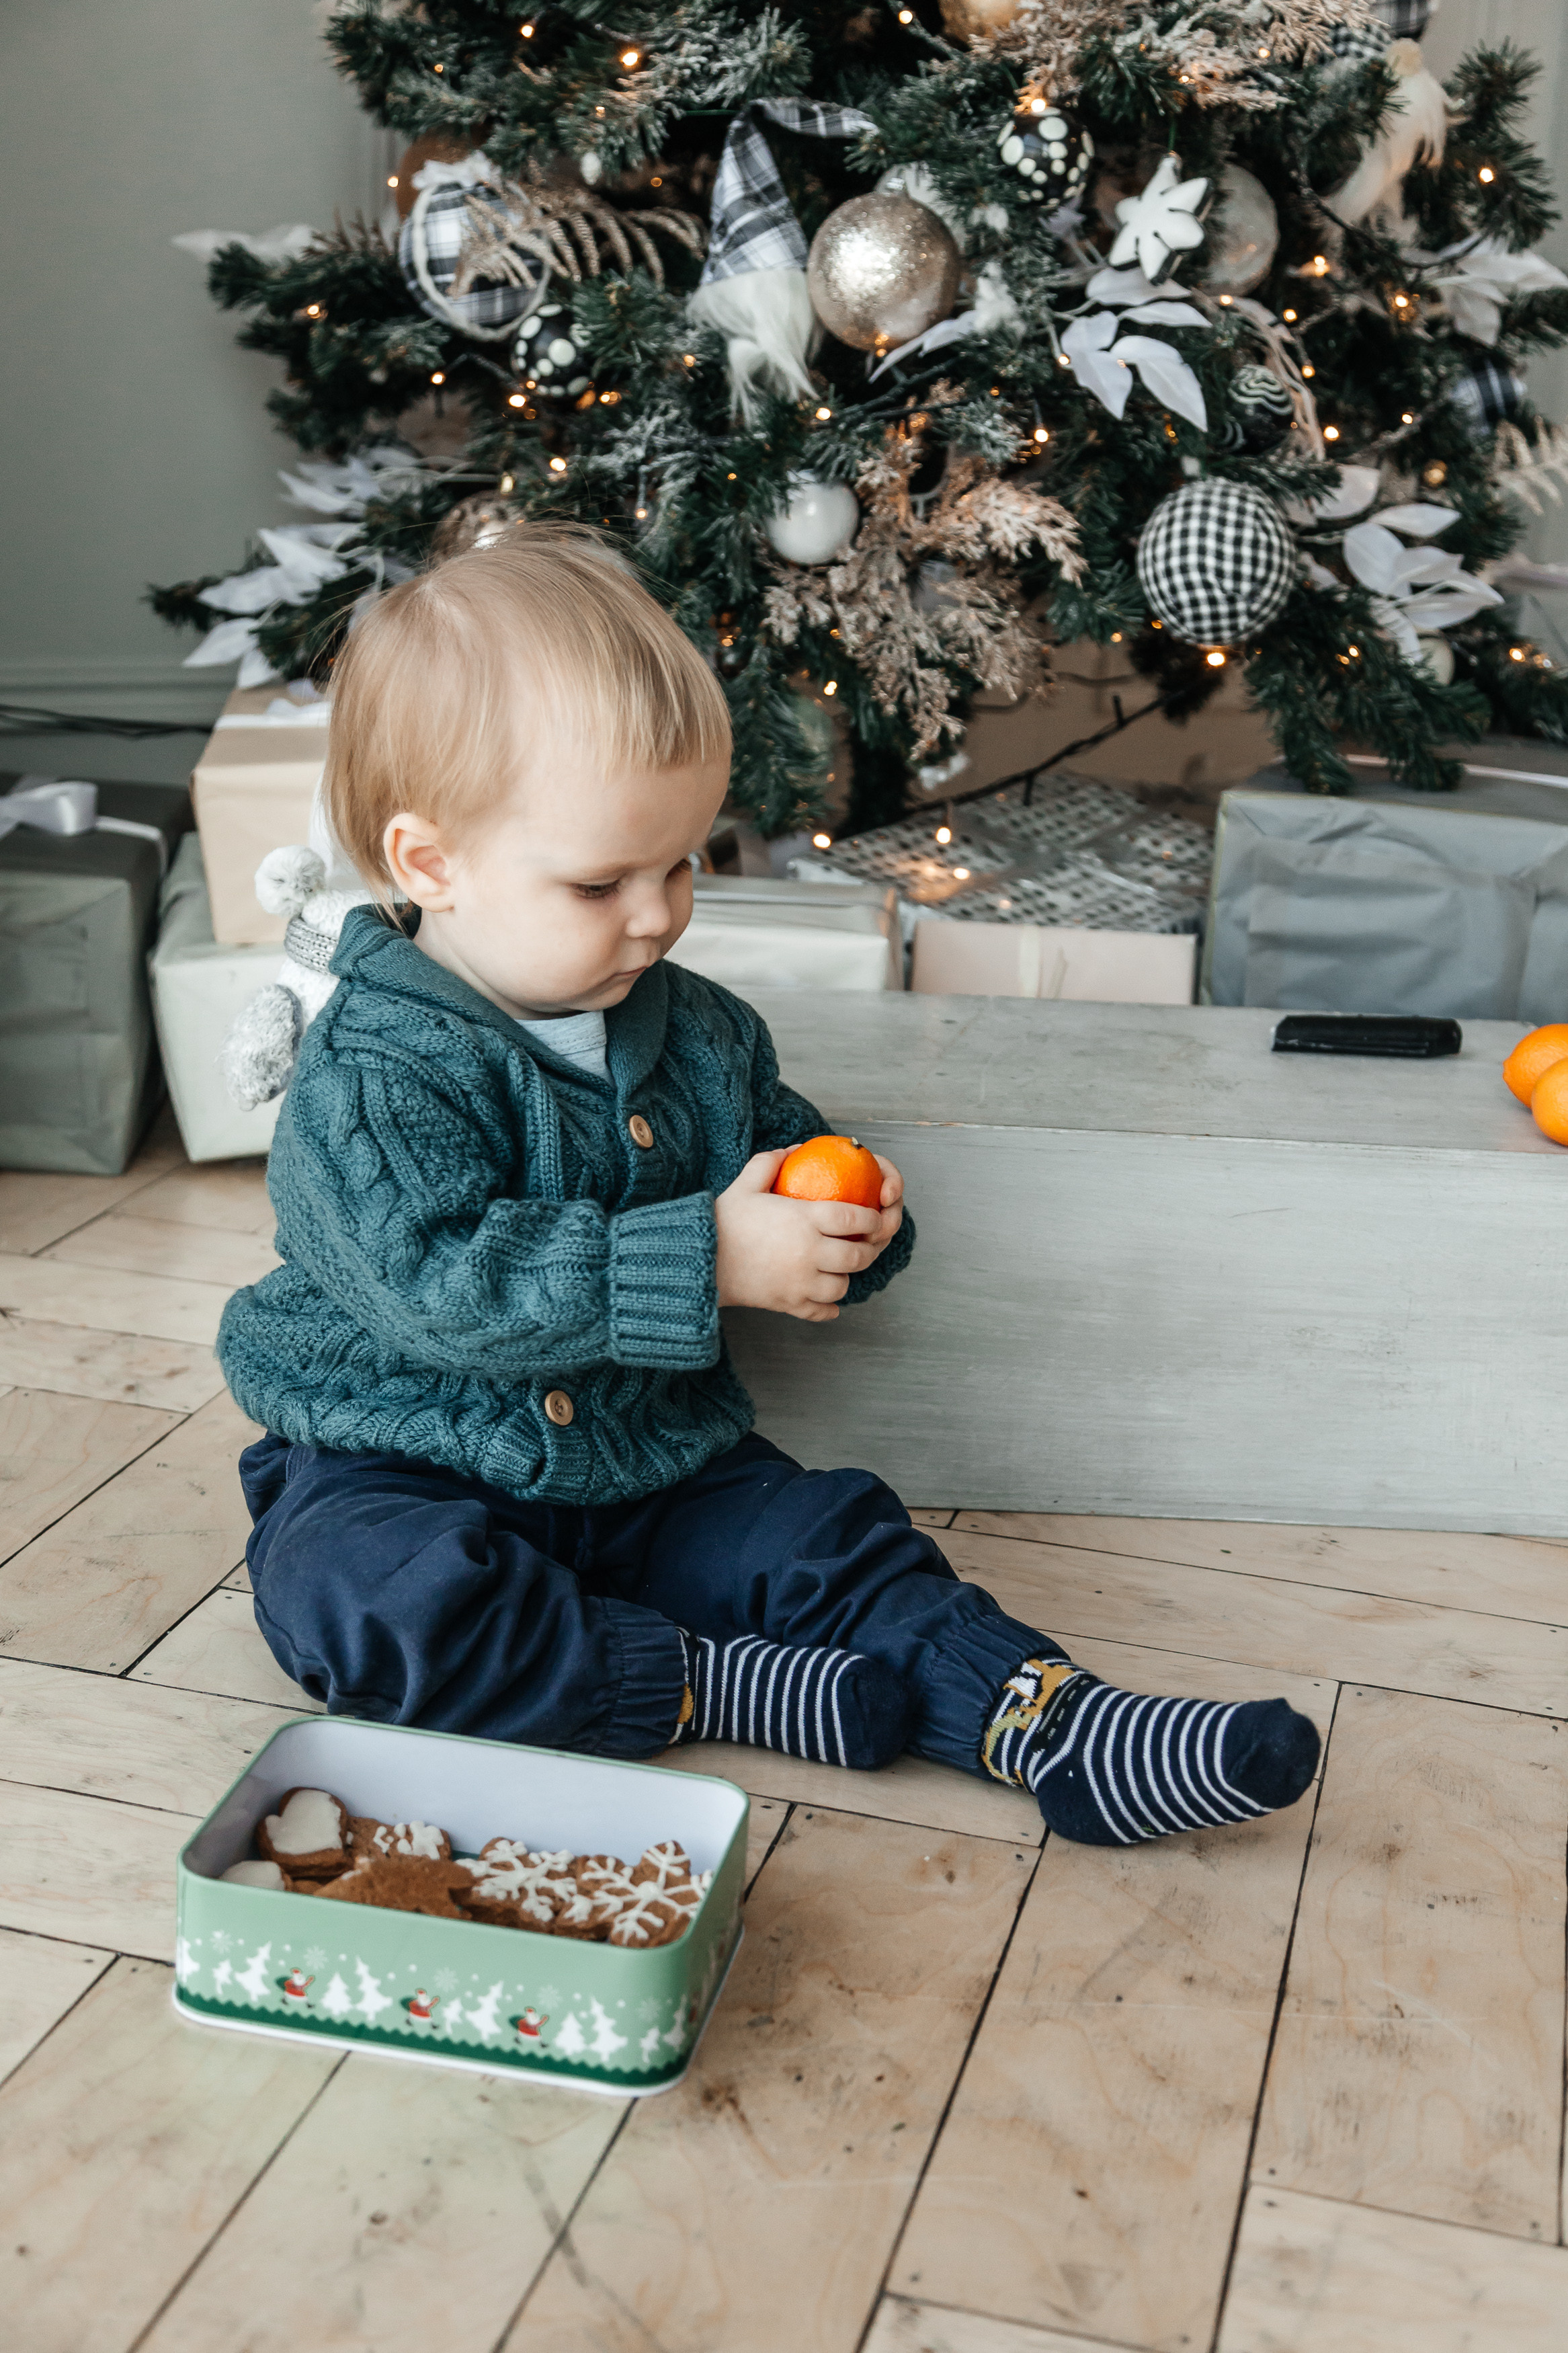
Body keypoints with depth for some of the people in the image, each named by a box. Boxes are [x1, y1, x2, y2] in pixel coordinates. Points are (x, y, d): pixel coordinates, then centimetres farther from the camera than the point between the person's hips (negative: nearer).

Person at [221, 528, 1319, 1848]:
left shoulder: (699, 1030, 3)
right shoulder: (377, 1074, -20)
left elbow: (780, 1137, 17)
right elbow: (441, 1280, -33)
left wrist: (845, 1227, -9)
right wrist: (705, 1260, -36)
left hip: (653, 1468, 5)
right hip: (408, 1473, -5)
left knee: (836, 1541, -12)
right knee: (361, 1596, -33)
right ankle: (720, 1691, -29)